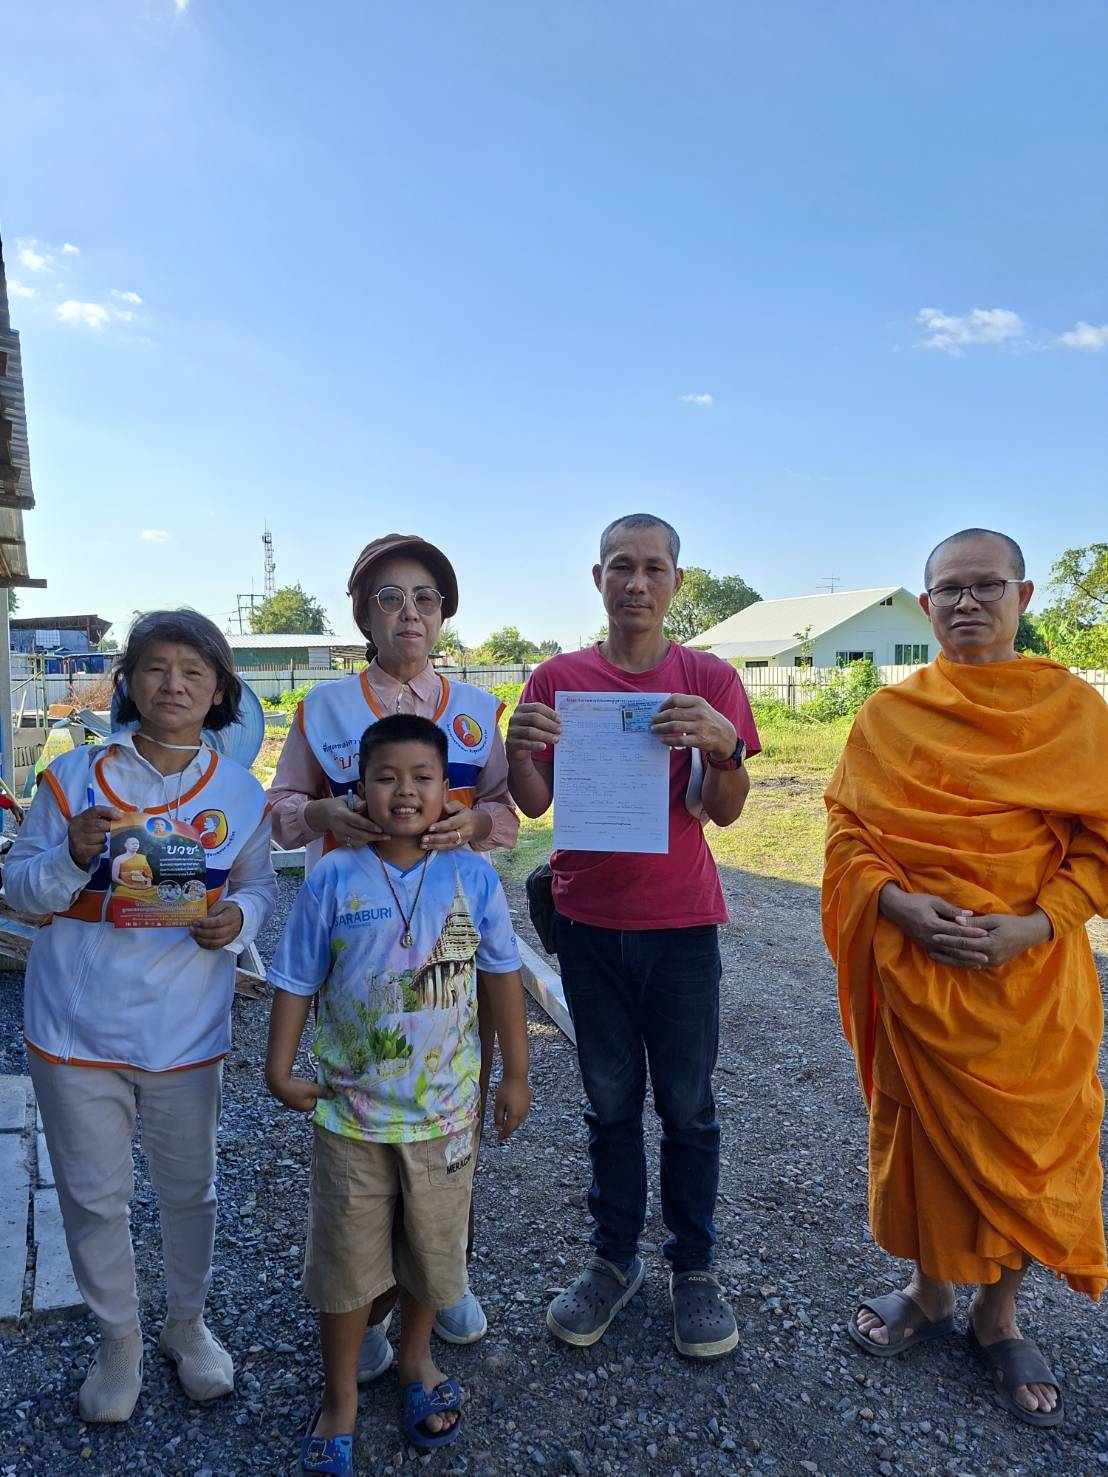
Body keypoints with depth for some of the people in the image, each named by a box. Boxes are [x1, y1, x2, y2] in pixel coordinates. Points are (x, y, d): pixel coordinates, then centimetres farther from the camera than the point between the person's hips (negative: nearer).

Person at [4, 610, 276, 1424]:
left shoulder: (241, 791, -4)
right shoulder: (73, 775, -6)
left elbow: (260, 886, 6)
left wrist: (238, 916, -16)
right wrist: (72, 855, -23)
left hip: (185, 1033, 1)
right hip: (77, 1028, 0)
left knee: (189, 1187, 18)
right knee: (94, 1195, 15)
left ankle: (187, 1322, 45)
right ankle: (119, 1339, 40)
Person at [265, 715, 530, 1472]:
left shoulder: (473, 877, -10)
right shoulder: (332, 880, -12)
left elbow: (502, 975, -1)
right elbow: (297, 981, -2)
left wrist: (516, 1074, 2)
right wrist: (281, 1069, -3)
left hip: (445, 1107, 1)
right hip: (351, 1108, -1)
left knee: (435, 1246, 20)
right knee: (346, 1257, 15)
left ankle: (416, 1359, 50)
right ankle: (340, 1397, 40)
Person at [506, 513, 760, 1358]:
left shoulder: (709, 681, -3)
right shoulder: (559, 680, 0)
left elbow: (726, 811, -9)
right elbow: (536, 803, -2)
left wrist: (723, 746, -29)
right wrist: (517, 753, -23)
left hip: (681, 922, -1)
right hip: (589, 918, 1)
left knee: (687, 1105, 9)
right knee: (611, 1101, 15)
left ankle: (695, 1269, 28)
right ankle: (615, 1260, 32)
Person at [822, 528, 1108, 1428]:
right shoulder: (890, 715, 1)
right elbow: (848, 832, 0)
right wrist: (899, 904, -17)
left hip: (1032, 975, 0)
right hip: (914, 968, 1)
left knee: (1028, 1142, 12)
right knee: (921, 1130, 14)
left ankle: (998, 1316, 37)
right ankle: (930, 1291, 39)